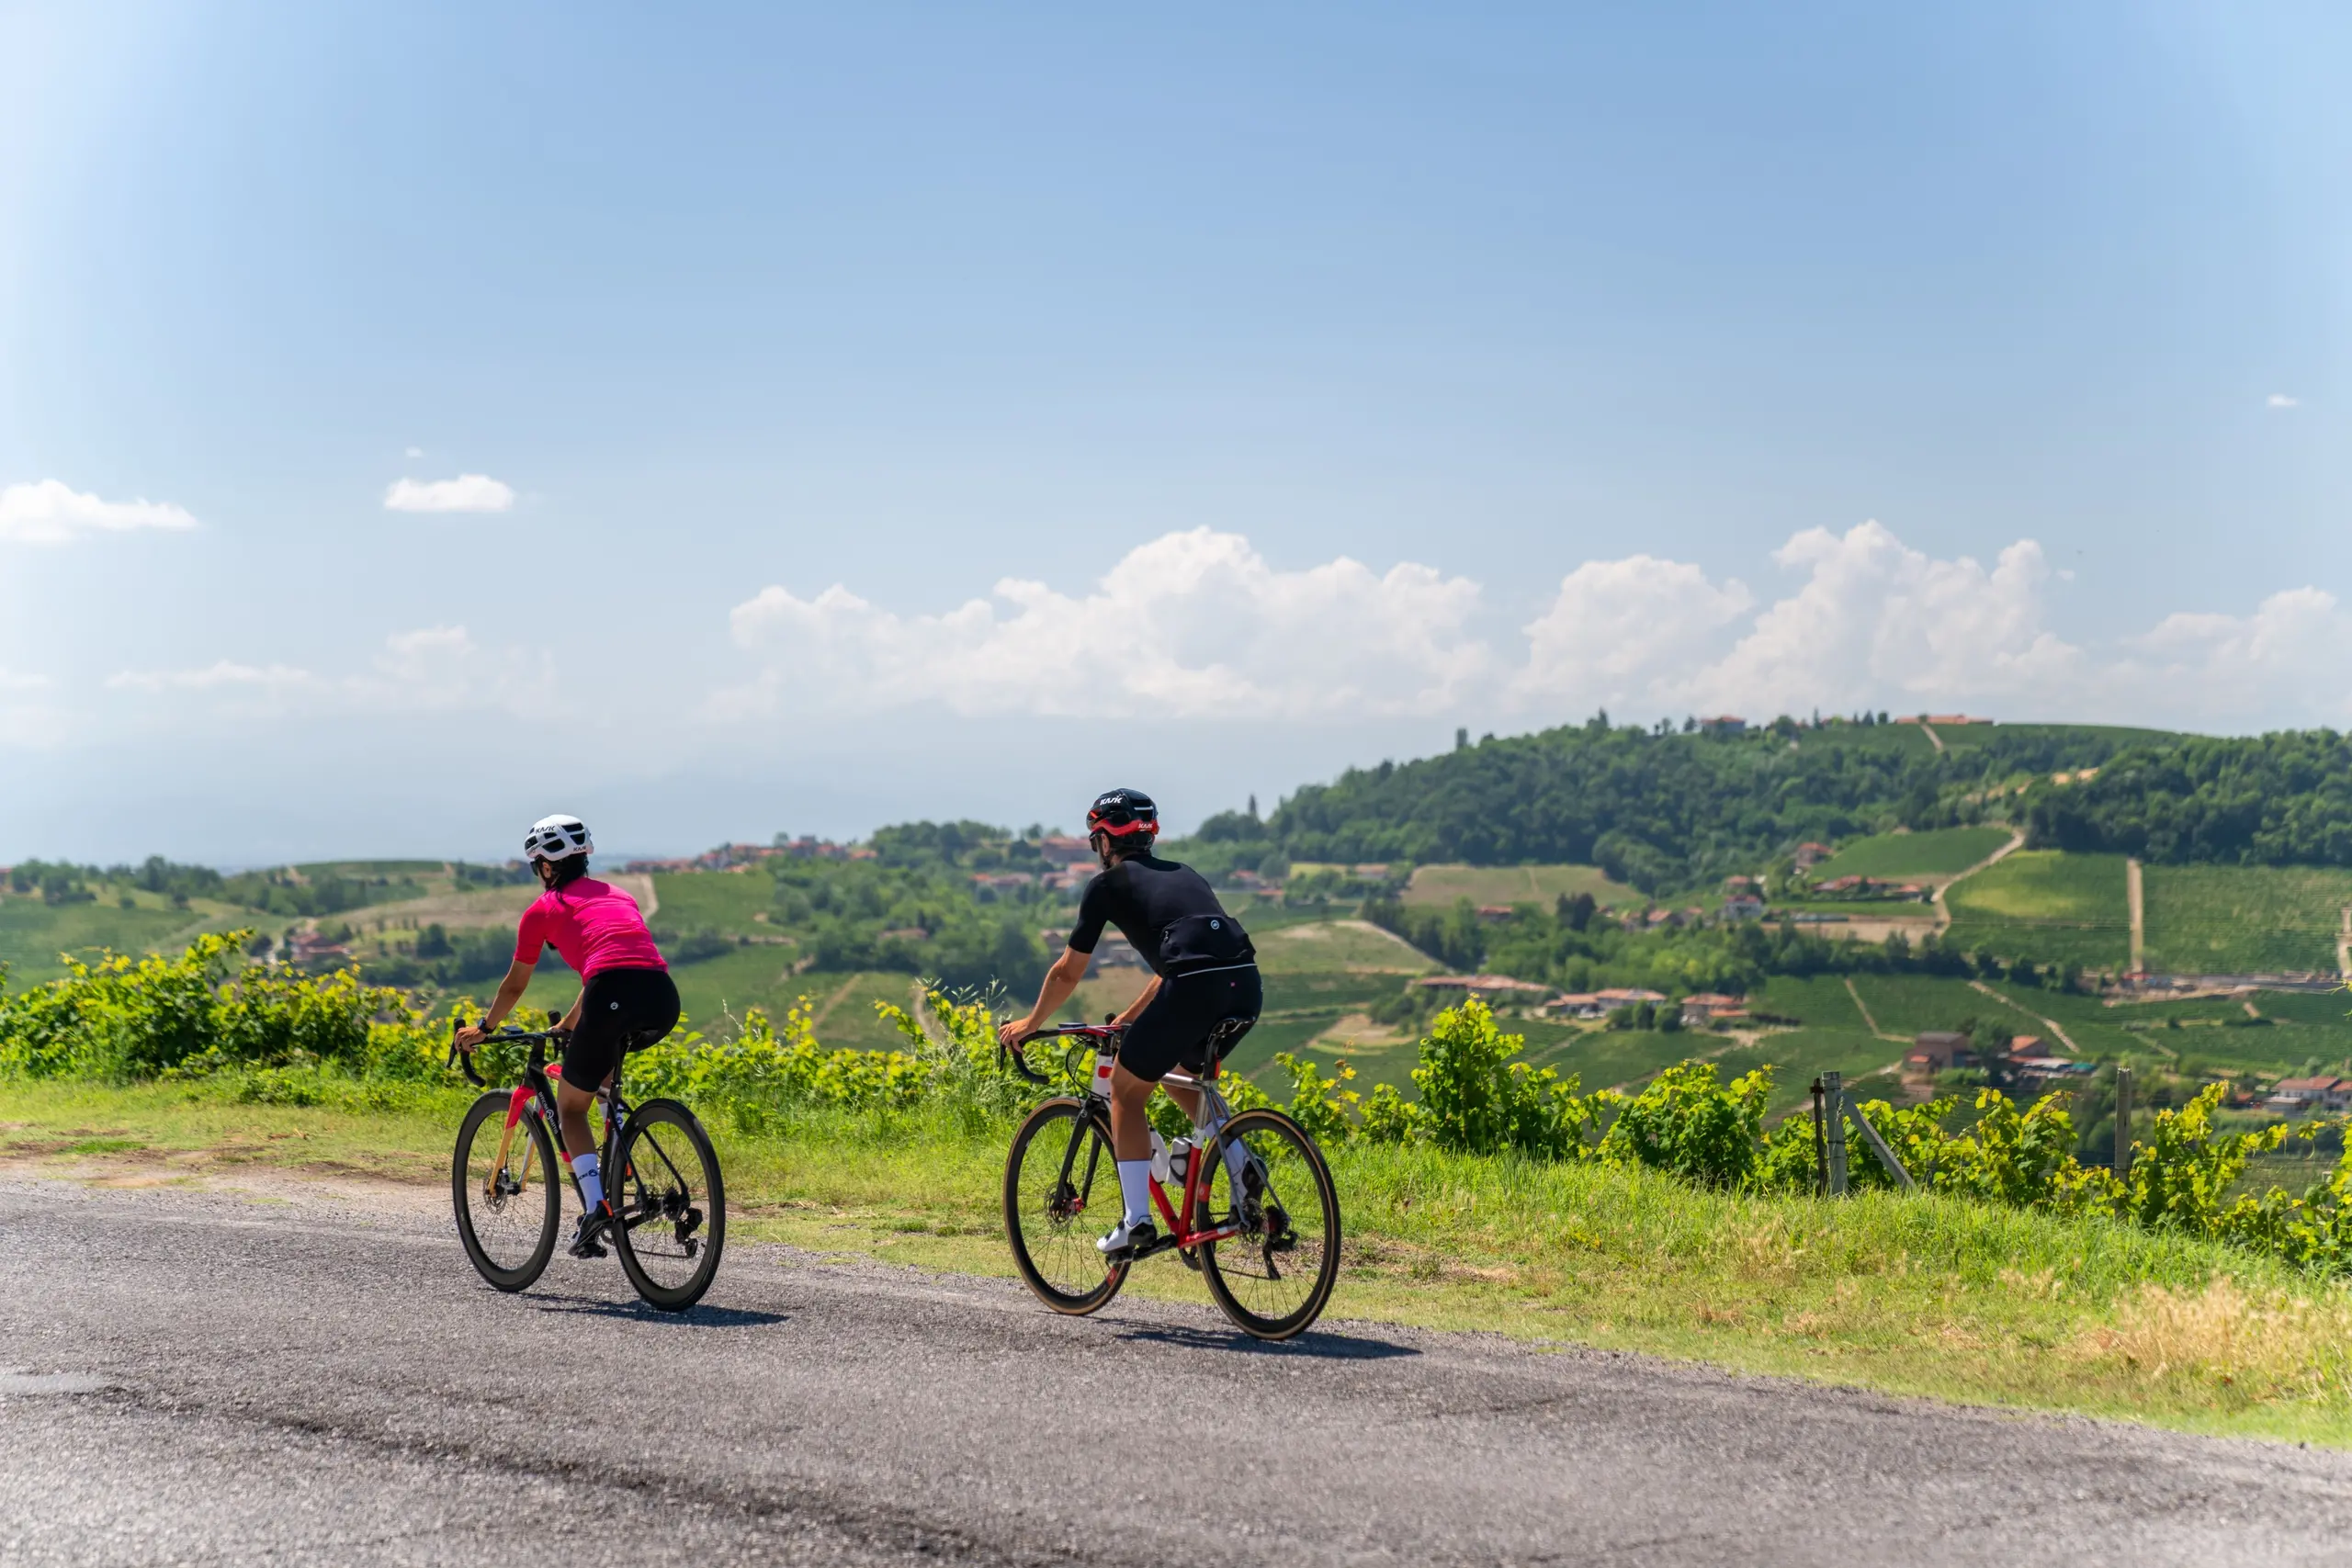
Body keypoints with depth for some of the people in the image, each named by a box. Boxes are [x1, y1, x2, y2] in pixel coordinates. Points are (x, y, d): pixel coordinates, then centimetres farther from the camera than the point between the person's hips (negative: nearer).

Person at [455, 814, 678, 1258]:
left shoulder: (543, 908, 18)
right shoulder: (618, 896, 32)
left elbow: (514, 985, 28)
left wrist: (483, 1029, 46)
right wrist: (568, 1024, 57)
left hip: (613, 999, -5)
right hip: (664, 1001, 5)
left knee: (571, 1106, 15)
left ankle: (596, 1207, -4)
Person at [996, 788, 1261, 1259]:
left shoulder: (1109, 884, 14)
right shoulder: (1182, 875, 32)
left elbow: (1068, 972, 20)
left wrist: (1030, 1024, 36)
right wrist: (1131, 1017, 53)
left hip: (1195, 988, -6)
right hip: (1247, 987, 6)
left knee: (1127, 1091, 15)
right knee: (1179, 1075, 32)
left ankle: (1136, 1220, 8)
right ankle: (1238, 1161, 10)